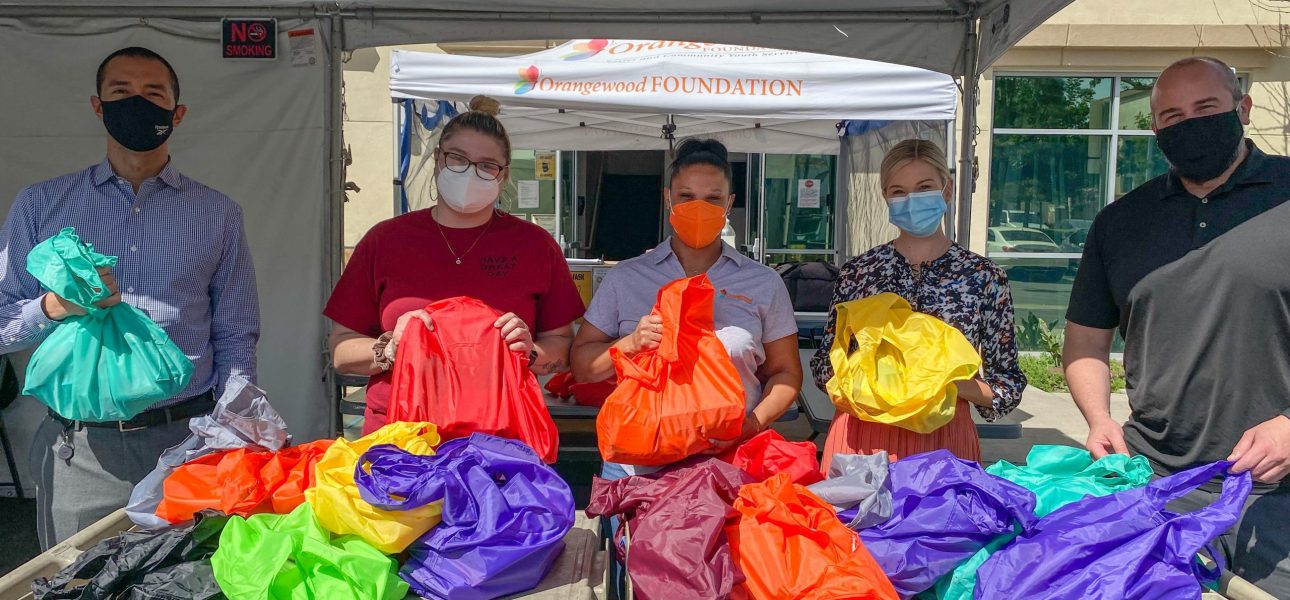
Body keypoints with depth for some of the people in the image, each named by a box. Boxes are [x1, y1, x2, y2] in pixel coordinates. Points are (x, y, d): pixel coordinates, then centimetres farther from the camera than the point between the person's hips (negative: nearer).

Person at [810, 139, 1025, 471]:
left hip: (943, 438, -1)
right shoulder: (856, 272, 4)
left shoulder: (984, 277, 0)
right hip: (861, 437, 1)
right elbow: (824, 366, 11)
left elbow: (1008, 386, 3)